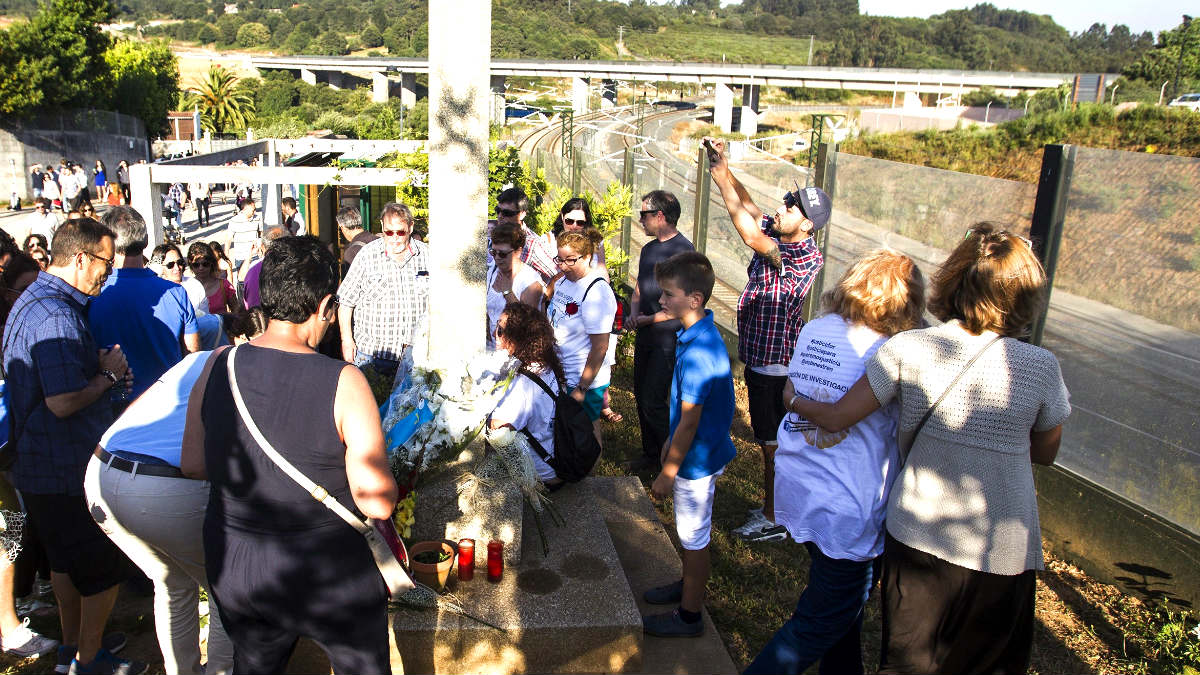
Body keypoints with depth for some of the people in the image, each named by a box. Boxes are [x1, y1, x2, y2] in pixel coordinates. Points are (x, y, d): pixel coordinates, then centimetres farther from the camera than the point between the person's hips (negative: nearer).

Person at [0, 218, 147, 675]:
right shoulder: (56, 315, -24)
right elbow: (63, 402, -30)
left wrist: (95, 363, 6)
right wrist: (107, 375, -14)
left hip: (39, 465, 11)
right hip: (69, 469, -11)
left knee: (67, 560, 24)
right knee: (105, 567, 5)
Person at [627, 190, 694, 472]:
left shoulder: (682, 250, -15)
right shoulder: (649, 249, 13)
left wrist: (649, 319, -16)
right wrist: (634, 313, 0)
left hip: (668, 338, -9)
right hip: (645, 336, 9)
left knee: (653, 401, -8)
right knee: (641, 396, 14)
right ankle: (651, 454, 28)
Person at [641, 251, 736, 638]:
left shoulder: (698, 352, -30)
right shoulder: (699, 336, 1)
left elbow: (689, 421, -25)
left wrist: (668, 472, -17)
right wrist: (670, 442, 21)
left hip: (697, 460, -9)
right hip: (700, 454, 9)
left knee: (694, 537, 7)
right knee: (690, 532, 25)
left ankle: (689, 615, 24)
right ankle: (690, 586, 45)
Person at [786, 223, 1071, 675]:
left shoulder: (908, 349, -13)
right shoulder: (1041, 367, -11)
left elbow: (837, 418, -8)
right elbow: (1045, 453, 4)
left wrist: (796, 404, 11)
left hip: (918, 536, 0)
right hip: (1004, 553, 0)